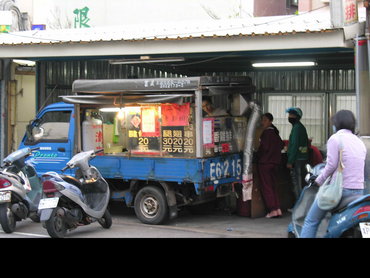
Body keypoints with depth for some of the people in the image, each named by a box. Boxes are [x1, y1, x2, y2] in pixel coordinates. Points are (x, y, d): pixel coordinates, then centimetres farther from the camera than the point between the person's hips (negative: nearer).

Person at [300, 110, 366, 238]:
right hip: (358, 191, 7)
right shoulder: (360, 142, 15)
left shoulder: (335, 138, -6)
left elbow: (331, 165, -13)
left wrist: (319, 180, 1)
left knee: (311, 221, 2)